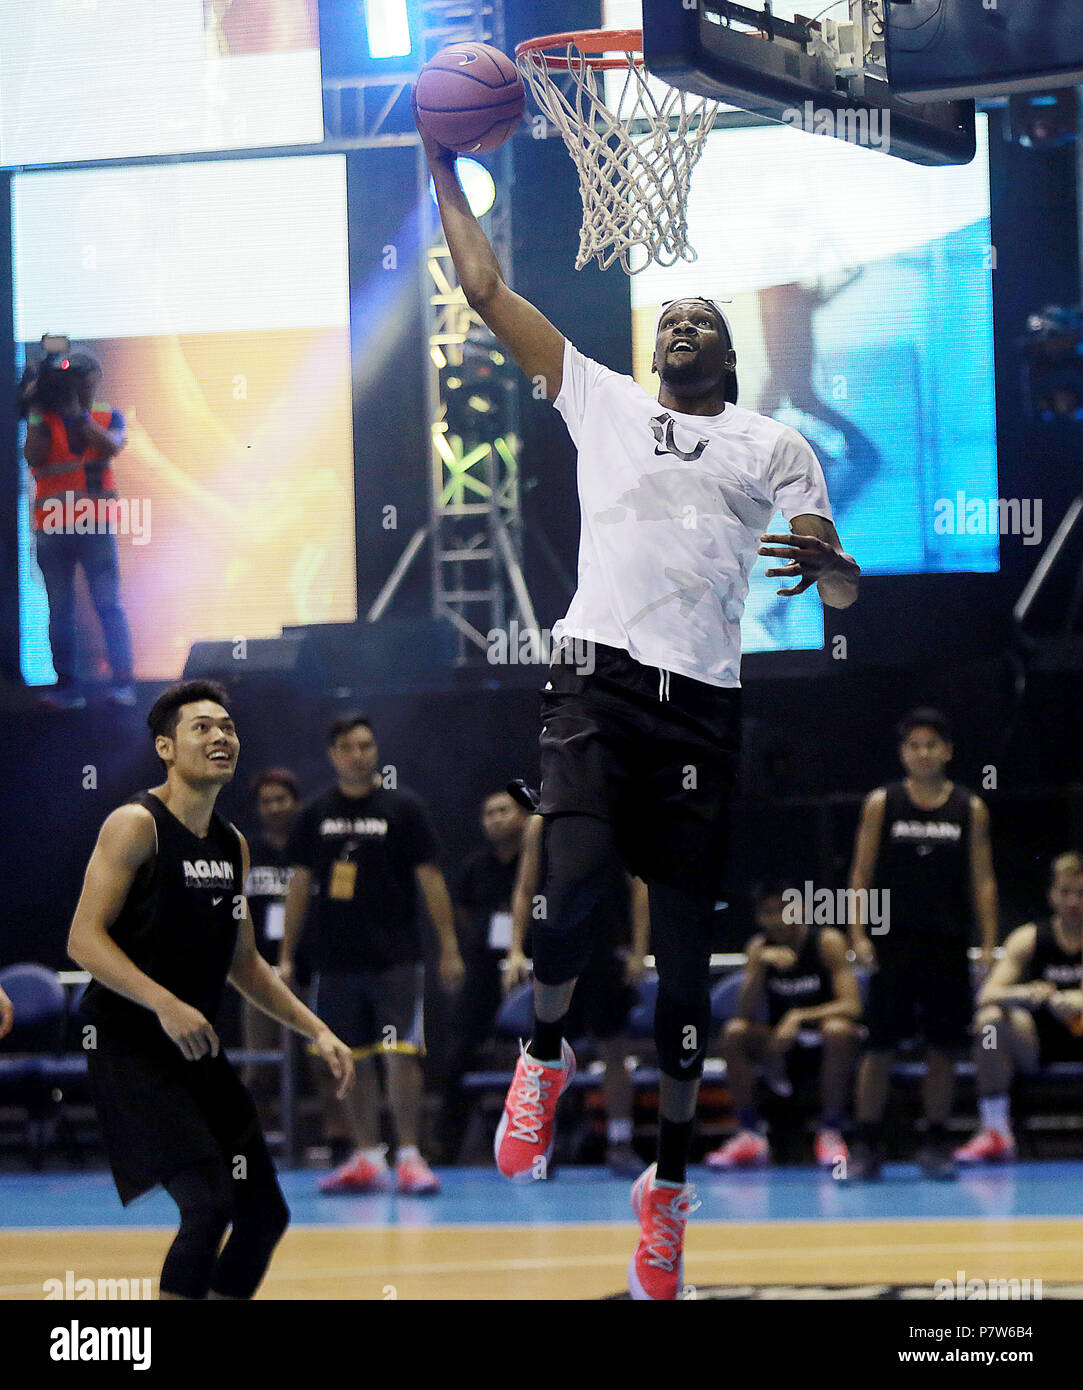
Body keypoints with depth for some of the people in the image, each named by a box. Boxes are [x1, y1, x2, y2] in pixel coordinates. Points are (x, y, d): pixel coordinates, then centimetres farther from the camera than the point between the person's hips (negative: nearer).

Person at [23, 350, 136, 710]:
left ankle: (123, 681, -8)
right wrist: (41, 413, -11)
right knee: (60, 610, 3)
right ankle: (66, 686, 6)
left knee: (108, 605, -7)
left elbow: (111, 446, -12)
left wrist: (76, 411, -14)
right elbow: (33, 456, -8)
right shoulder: (43, 419, 8)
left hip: (97, 527, -1)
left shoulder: (108, 416, 8)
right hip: (52, 528, 1)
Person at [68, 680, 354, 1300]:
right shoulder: (137, 825, -11)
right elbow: (84, 940, -18)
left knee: (266, 1213, 8)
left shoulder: (233, 845, 13)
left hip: (199, 1050, 8)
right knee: (209, 1203, -20)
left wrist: (317, 1031, 14)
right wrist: (165, 1005, -29)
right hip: (127, 1048, -8)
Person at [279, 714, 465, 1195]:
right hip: (336, 959, 3)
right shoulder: (316, 814, 8)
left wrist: (449, 948, -4)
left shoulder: (403, 807, 0)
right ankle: (366, 1157, 12)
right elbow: (301, 884, 13)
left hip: (394, 957, -3)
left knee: (399, 1055, -10)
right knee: (351, 1061, 5)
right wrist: (286, 955, 9)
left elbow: (430, 878, 0)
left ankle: (409, 1156, -5)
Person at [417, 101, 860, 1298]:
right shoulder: (602, 400, 17)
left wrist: (829, 562, -14)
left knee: (685, 949, 0)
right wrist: (444, 168, 16)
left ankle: (670, 1181, 10)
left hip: (703, 698, 1)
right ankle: (544, 1056, 3)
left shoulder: (774, 446, 16)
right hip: (598, 672, -1)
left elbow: (841, 594, 9)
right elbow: (486, 290, 17)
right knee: (572, 879, -26)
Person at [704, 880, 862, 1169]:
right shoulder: (759, 948, -3)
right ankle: (750, 1137, -15)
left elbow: (851, 1006, -22)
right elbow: (746, 1014, -13)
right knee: (734, 1032, -21)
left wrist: (799, 1017, -34)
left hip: (827, 1048, -3)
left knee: (837, 1030, -35)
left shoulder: (827, 942, -13)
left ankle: (831, 1135, -24)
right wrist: (759, 966, -28)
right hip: (782, 1049, 3)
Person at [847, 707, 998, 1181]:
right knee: (879, 1047, -2)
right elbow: (861, 874, 3)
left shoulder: (970, 809, 5)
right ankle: (867, 1146, 4)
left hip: (947, 946, 1)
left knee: (943, 1048, 3)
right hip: (892, 942, -1)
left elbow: (982, 880, 6)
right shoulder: (881, 804, 3)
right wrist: (859, 934, -6)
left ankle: (935, 1144, 13)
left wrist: (989, 943, -2)